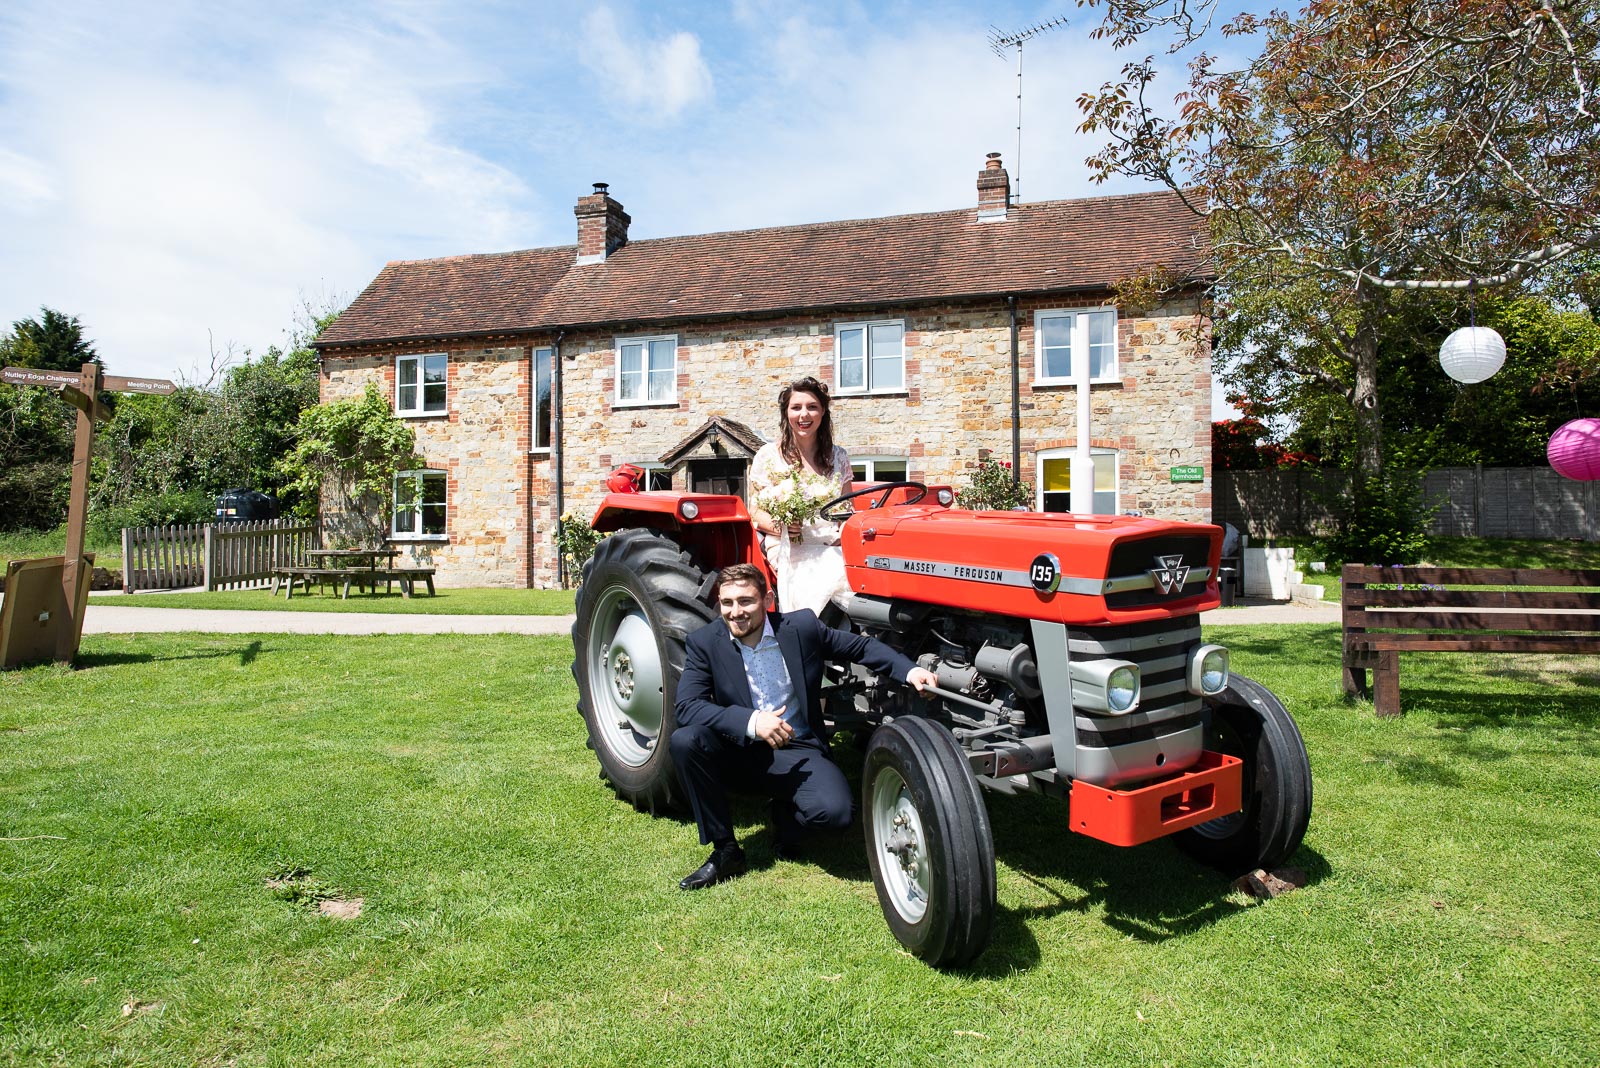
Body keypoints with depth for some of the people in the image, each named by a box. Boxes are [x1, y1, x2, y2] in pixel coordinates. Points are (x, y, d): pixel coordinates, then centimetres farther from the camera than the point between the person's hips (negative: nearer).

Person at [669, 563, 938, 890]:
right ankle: (724, 851, -10)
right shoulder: (704, 642, -6)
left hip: (798, 754, -1)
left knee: (835, 811, -29)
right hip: (739, 753, 1)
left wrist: (910, 670, -12)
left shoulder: (801, 627, -6)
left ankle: (785, 812, 11)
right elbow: (686, 706, -17)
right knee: (684, 740, -28)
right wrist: (752, 721, -30)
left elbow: (861, 646, 4)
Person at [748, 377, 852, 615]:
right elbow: (756, 511, 5)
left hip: (833, 548, 3)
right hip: (789, 548, -3)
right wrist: (778, 526, -16)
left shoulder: (838, 457, 16)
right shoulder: (768, 456, 6)